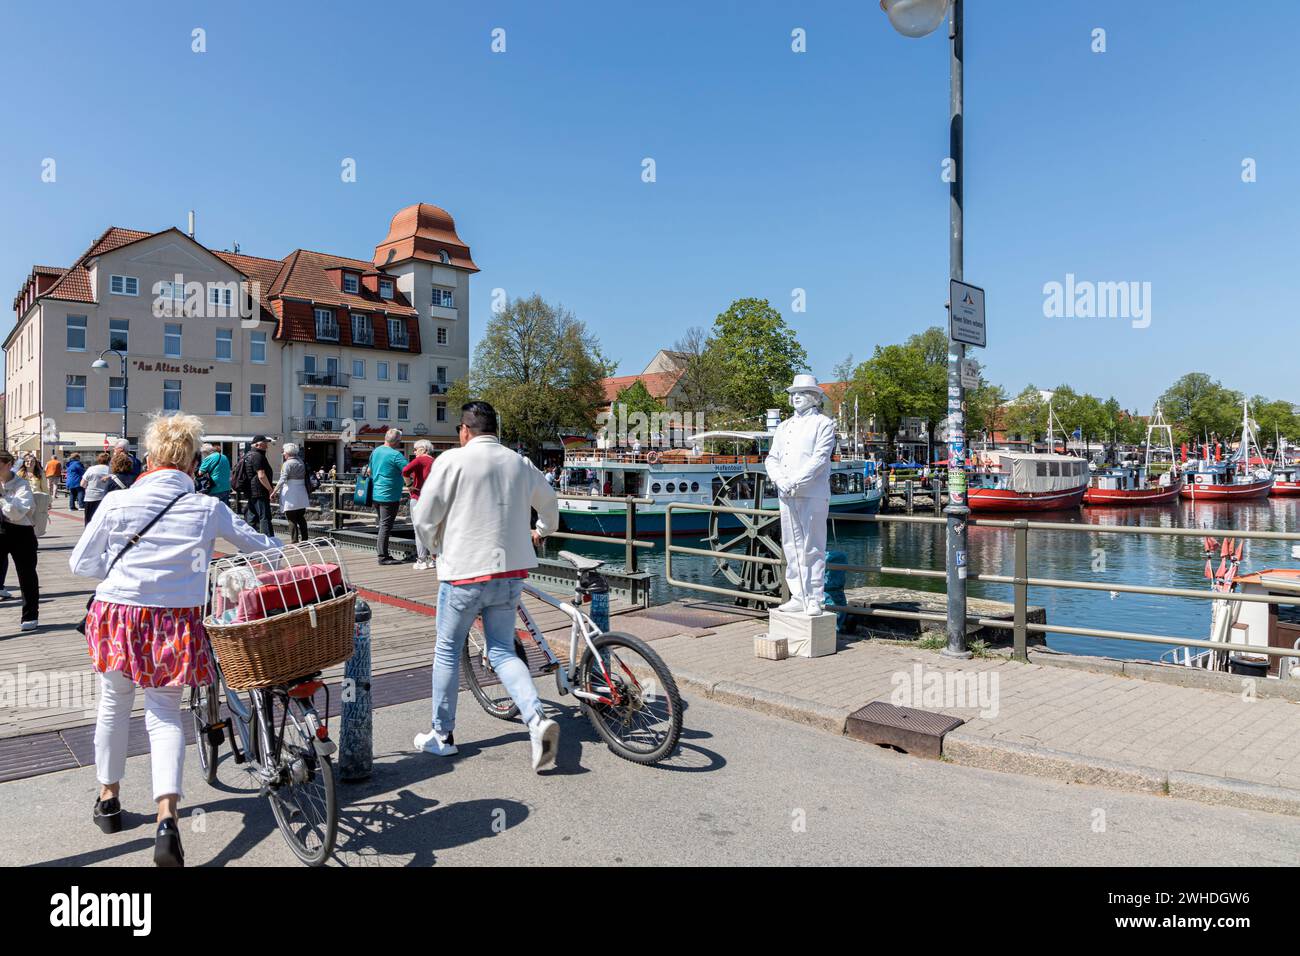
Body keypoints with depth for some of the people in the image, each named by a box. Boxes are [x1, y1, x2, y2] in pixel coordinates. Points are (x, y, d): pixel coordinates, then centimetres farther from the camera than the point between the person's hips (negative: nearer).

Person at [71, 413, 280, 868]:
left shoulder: (117, 503, -5)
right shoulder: (207, 509, -6)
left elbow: (80, 563, 3)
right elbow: (259, 543, 5)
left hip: (117, 614, 1)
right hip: (175, 621, -1)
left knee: (114, 705, 22)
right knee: (165, 714, 9)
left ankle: (108, 800, 38)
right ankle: (166, 820, -5)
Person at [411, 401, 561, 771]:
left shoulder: (452, 460, -8)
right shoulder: (520, 463, 7)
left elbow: (424, 518, -8)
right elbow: (549, 504, 23)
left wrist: (435, 548, 13)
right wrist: (540, 531, 44)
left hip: (464, 573, -4)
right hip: (511, 573, 4)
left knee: (447, 652, 13)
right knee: (502, 651, 13)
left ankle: (441, 735, 24)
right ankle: (537, 719, -6)